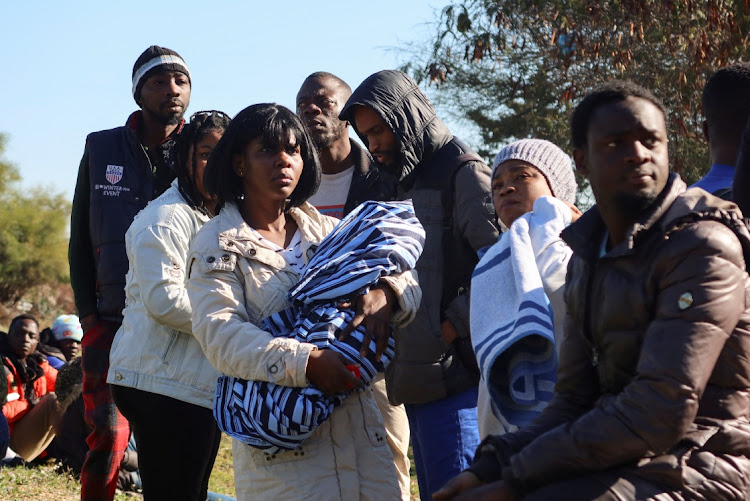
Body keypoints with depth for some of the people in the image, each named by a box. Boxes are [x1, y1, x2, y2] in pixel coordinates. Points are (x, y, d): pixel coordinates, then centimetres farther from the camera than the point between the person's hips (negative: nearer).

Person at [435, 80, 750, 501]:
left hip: (700, 466, -8)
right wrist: (489, 467, -6)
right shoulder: (588, 259, 13)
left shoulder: (702, 248, -14)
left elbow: (660, 413, -23)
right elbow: (574, 402, 12)